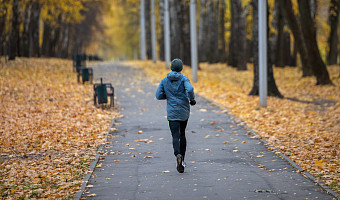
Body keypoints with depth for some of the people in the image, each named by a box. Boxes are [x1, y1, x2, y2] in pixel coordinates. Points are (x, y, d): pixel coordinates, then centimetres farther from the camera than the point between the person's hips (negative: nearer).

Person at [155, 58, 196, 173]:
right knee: (182, 134, 17)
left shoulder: (165, 80, 4)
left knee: (175, 136, -7)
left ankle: (178, 155, -34)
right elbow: (190, 89, -21)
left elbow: (158, 95, 1)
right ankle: (182, 160, 20)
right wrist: (192, 99, -4)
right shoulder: (184, 79, -3)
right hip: (184, 111, 0)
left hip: (172, 112, 0)